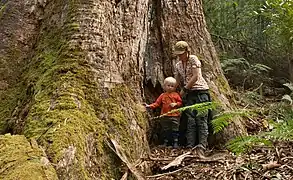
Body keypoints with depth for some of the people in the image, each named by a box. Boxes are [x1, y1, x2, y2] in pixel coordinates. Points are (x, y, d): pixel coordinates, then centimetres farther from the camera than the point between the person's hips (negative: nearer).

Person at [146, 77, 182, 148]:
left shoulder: (176, 95, 4)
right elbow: (157, 103, 6)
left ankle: (175, 142, 9)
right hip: (165, 116, 2)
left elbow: (180, 102, 6)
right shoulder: (163, 95, 8)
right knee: (165, 130, 8)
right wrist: (150, 106, -6)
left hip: (175, 116, -2)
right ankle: (165, 142, 18)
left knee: (175, 130, 2)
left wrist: (175, 104, -13)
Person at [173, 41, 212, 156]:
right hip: (188, 94, 5)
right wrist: (184, 91, 8)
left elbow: (195, 76, -11)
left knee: (201, 119, -12)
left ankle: (201, 146, -20)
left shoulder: (193, 59, -3)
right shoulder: (177, 66, 16)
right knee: (190, 121, -3)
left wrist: (185, 89, -8)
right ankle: (190, 147, -7)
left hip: (200, 91, -5)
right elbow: (178, 82, 22)